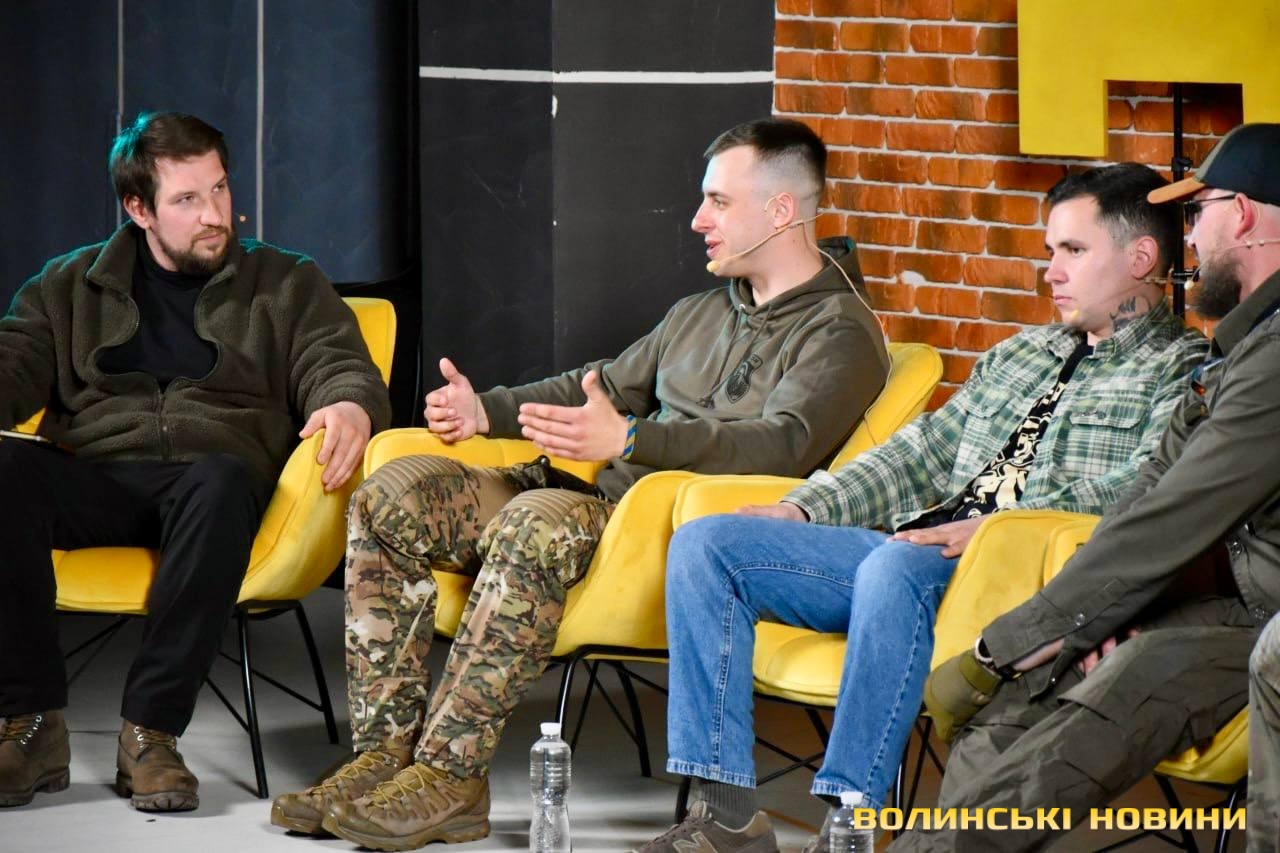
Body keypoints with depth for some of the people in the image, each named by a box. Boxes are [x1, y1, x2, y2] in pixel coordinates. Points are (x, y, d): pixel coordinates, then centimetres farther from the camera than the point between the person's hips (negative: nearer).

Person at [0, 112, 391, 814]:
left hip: (213, 475, -1)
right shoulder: (70, 284, 21)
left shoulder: (288, 285, 19)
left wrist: (349, 407, -20)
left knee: (220, 484, -39)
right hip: (94, 481, 1)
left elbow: (340, 367, 6)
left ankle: (151, 731, -35)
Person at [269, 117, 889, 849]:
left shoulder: (839, 334, -4)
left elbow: (785, 443, -22)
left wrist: (629, 440, -36)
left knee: (537, 525, -38)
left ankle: (448, 775, -35)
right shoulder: (703, 313, 24)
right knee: (395, 495, -8)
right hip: (607, 498, 9)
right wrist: (488, 411, 15)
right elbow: (605, 385, 34)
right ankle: (387, 753, -15)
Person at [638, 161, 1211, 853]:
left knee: (894, 568, -40)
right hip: (916, 547, 8)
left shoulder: (1181, 372, 3)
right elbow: (924, 451, 26)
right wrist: (806, 508, 11)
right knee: (704, 544, -5)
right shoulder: (1020, 354, 29)